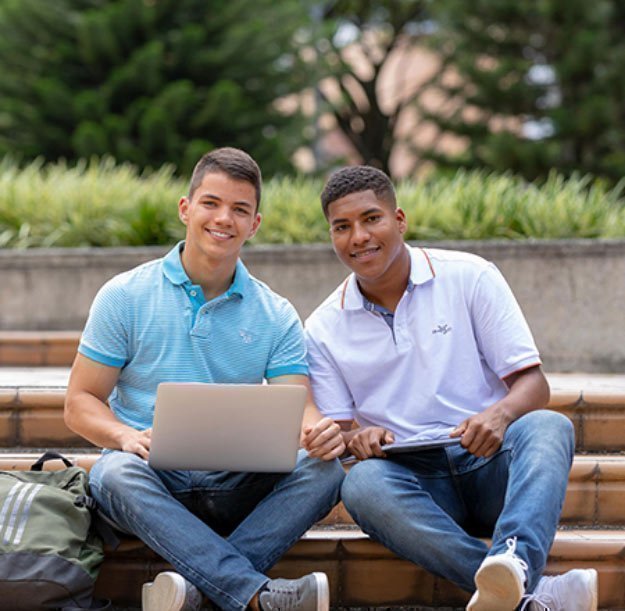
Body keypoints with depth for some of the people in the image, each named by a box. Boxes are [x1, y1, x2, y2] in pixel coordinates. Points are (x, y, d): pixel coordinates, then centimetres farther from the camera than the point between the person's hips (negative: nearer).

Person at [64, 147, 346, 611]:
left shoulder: (276, 316, 9)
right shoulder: (125, 296, 5)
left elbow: (298, 408, 0)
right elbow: (81, 402, 3)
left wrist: (319, 431, -26)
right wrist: (125, 435, -20)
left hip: (237, 486, 2)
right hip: (154, 481, -2)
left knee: (323, 470, -25)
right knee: (117, 473, -36)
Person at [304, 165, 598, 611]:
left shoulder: (470, 278, 4)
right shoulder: (324, 330, 9)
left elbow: (533, 384, 0)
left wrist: (500, 414, -23)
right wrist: (358, 438, -17)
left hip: (491, 465, 0)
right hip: (412, 477, 0)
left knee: (547, 427, -31)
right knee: (361, 484, -33)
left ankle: (516, 560, -60)